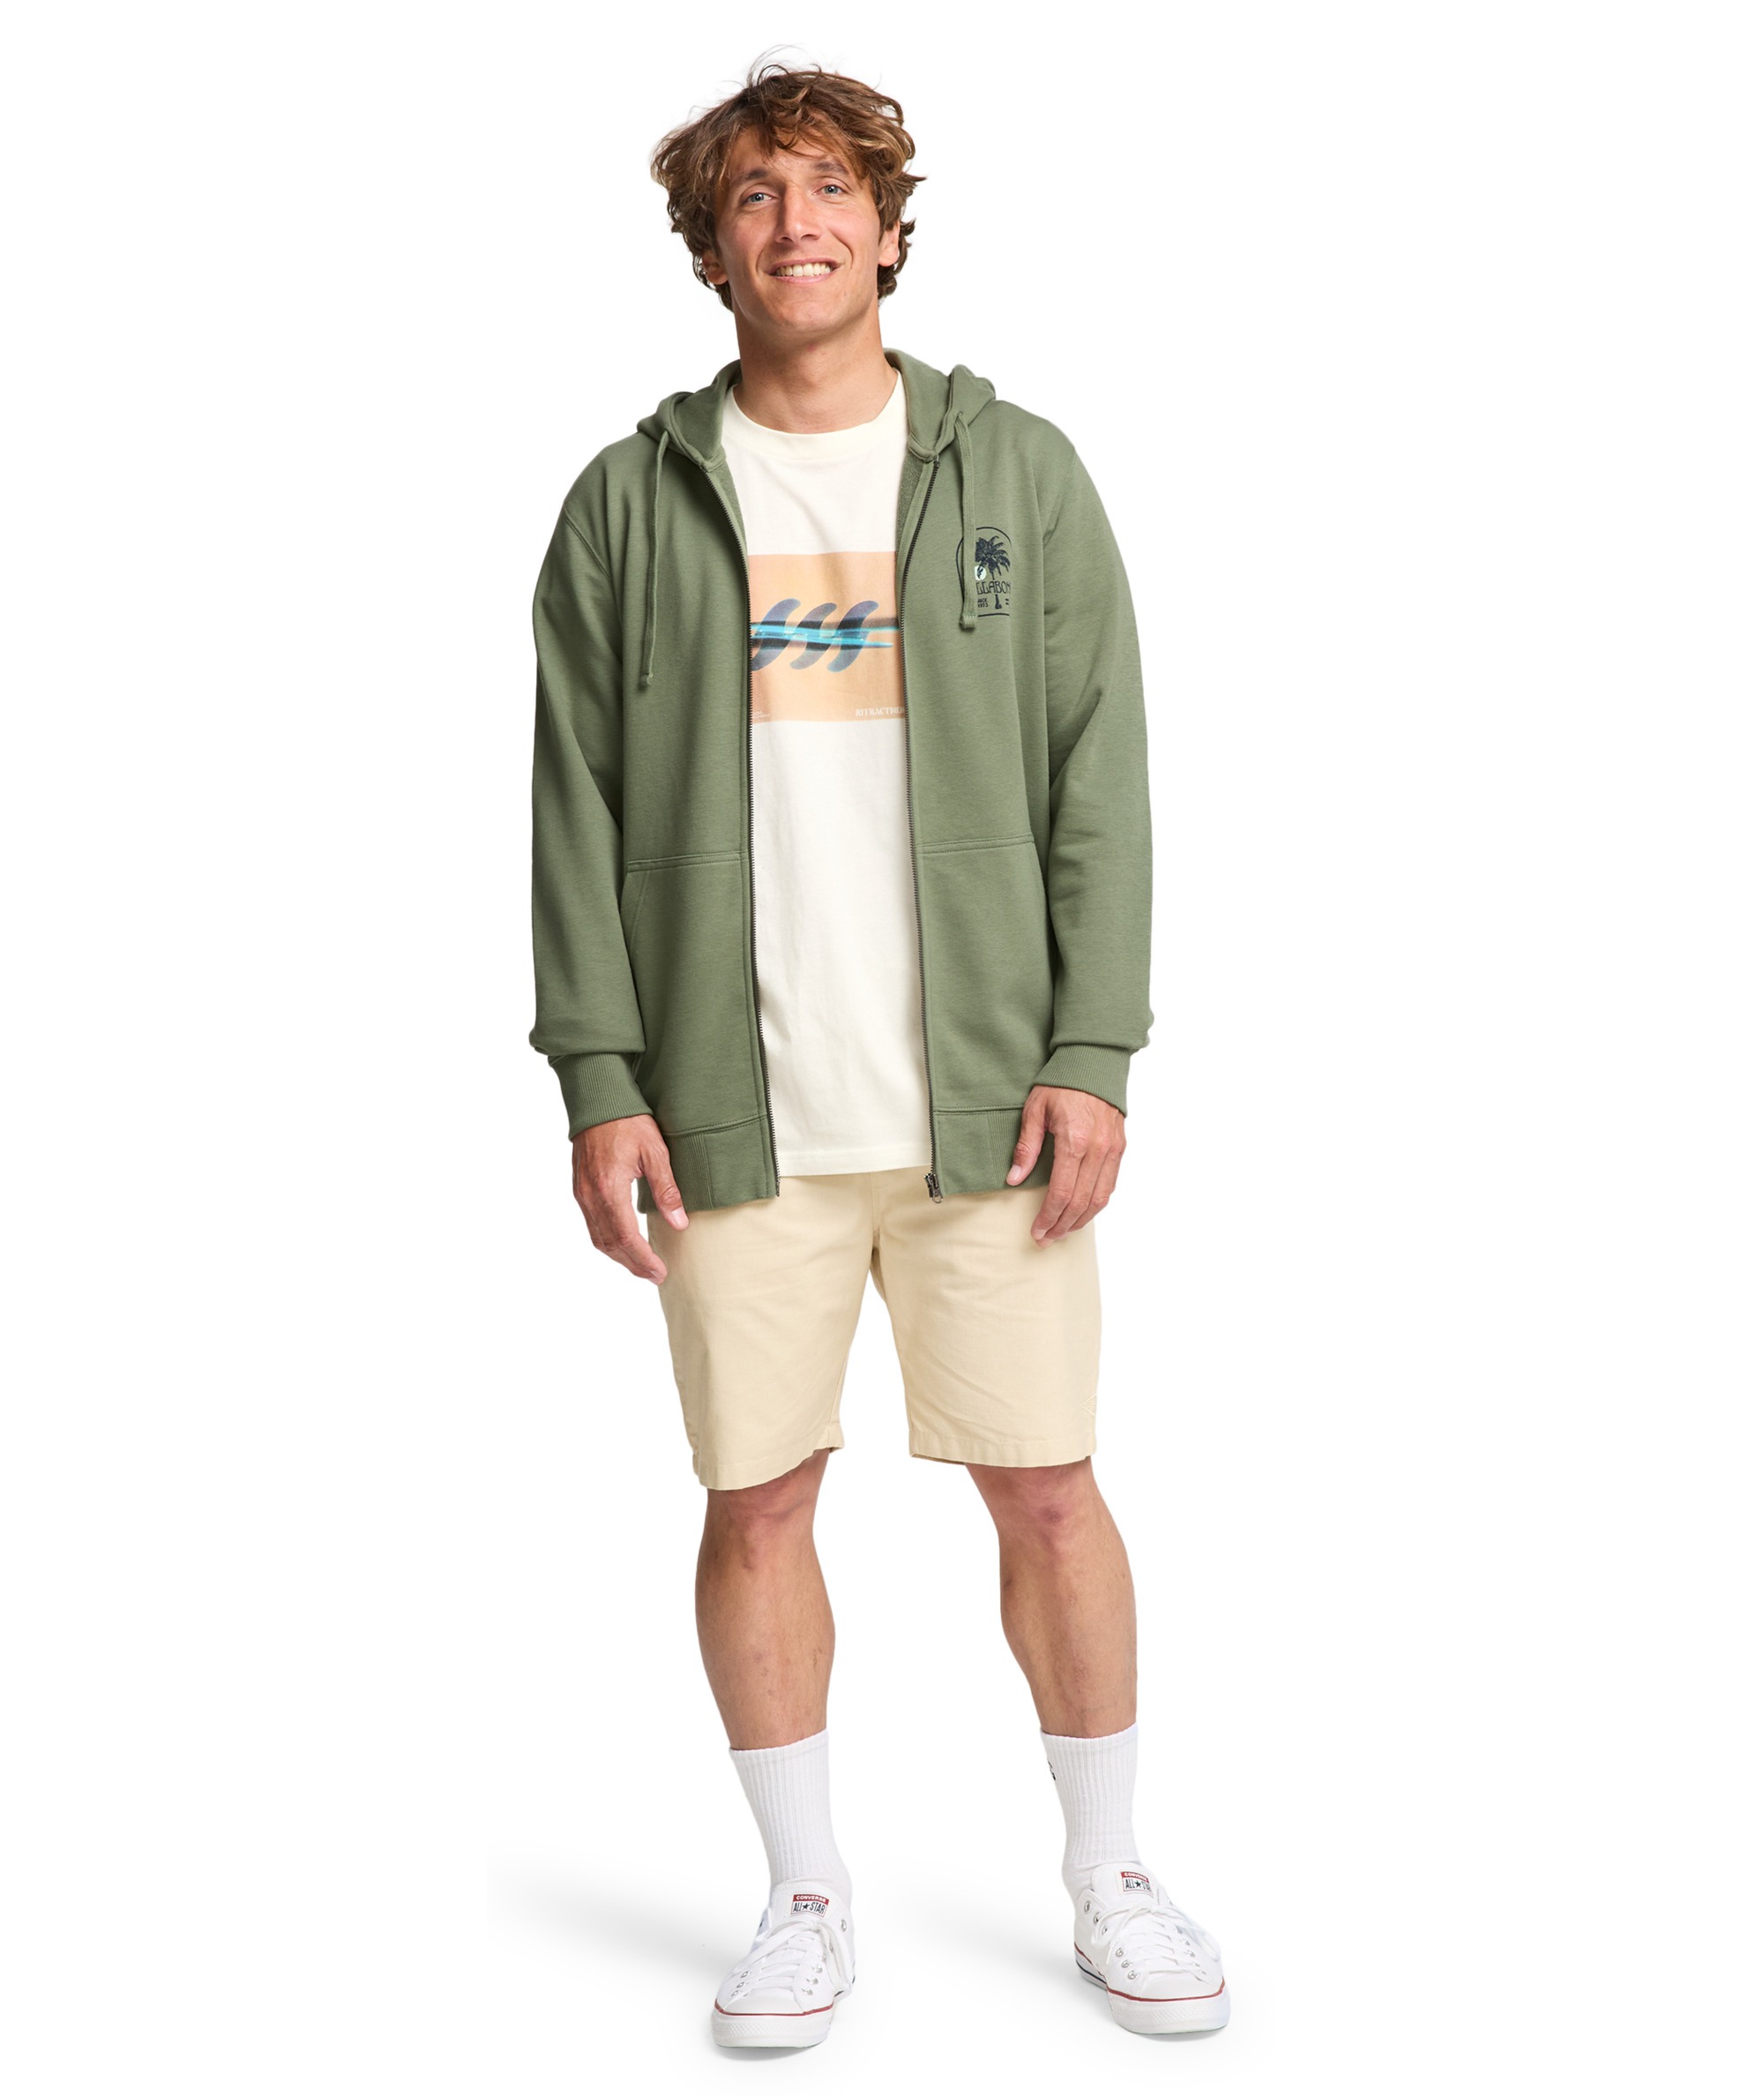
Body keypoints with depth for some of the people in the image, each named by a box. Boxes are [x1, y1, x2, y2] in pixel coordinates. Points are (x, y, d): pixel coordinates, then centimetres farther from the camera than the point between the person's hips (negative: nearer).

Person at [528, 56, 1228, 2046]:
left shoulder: (1020, 474, 6)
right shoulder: (631, 502, 6)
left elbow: (1098, 778, 3)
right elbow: (578, 807, 4)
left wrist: (1092, 1054, -6)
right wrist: (602, 1084, -4)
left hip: (985, 1096, 0)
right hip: (737, 1111, 1)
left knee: (1047, 1489, 5)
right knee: (757, 1502, 6)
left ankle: (1112, 1885, 24)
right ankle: (807, 1900, 25)